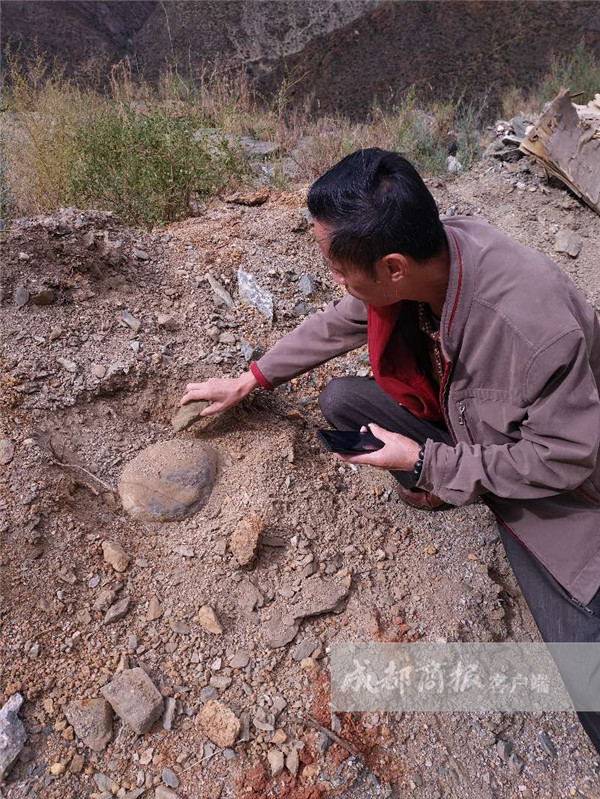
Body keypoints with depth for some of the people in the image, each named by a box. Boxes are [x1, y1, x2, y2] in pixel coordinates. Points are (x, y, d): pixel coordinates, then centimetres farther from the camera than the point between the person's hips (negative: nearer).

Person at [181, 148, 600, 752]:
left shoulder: (540, 327, -39)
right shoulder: (419, 254, -19)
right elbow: (337, 323, -2)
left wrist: (424, 462, -23)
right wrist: (248, 381, 4)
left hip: (550, 484, -6)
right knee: (341, 400, -10)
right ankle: (443, 494, 4)